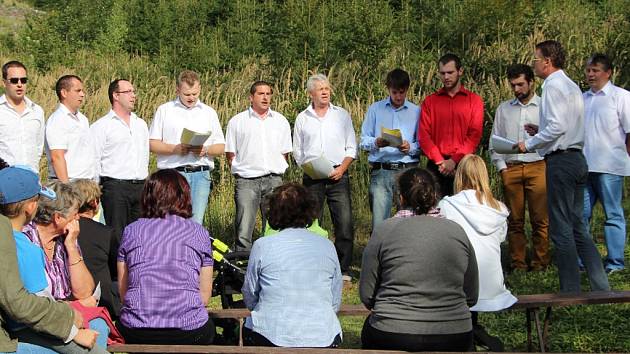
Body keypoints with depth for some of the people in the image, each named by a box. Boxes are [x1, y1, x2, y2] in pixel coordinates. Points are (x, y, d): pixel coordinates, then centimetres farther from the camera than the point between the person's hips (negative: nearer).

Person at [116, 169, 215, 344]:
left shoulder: (131, 230, 10)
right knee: (207, 328, 30)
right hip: (188, 333, -1)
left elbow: (122, 290, 11)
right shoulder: (199, 233, 8)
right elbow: (205, 294, 6)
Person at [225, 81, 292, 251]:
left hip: (274, 179, 2)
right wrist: (239, 171, 0)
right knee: (243, 232, -7)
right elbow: (230, 154, 8)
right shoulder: (237, 121, 7)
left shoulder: (281, 121, 13)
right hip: (246, 181, -2)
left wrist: (276, 172, 8)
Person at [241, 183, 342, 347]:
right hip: (323, 339, 3)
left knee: (248, 327, 28)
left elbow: (250, 299, 6)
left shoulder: (262, 245, -5)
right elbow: (335, 303, 9)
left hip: (270, 339, -2)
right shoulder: (327, 246, 2)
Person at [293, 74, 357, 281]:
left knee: (345, 223, -7)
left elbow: (351, 147, 9)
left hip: (338, 175, 0)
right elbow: (297, 151, 14)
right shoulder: (302, 118, 11)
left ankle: (343, 269, 1)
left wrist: (342, 168, -5)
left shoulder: (342, 115, 10)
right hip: (312, 177, 1)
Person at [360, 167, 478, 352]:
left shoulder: (384, 230, -4)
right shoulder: (458, 231, 3)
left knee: (370, 325, 28)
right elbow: (472, 297, 8)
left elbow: (366, 295, -1)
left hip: (392, 338, -3)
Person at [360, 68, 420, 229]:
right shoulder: (375, 109, 12)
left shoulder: (416, 111, 11)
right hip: (380, 171, 0)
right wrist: (376, 143, -13)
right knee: (379, 221, -7)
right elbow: (363, 141, 8)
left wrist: (410, 148, -13)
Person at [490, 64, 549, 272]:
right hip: (511, 169, 2)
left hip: (537, 166, -2)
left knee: (540, 220, -5)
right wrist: (501, 167, 3)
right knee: (515, 221, 2)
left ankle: (540, 263, 1)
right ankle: (518, 264, 6)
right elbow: (495, 140, 14)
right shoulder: (503, 109, 16)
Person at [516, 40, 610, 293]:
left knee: (561, 228, -3)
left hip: (560, 161, -10)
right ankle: (601, 286, 13)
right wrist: (540, 132, 18)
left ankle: (571, 291, 2)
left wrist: (529, 144, -11)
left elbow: (557, 127, -21)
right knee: (577, 227, 13)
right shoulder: (572, 86, 18)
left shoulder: (554, 86, -12)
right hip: (577, 158, 10)